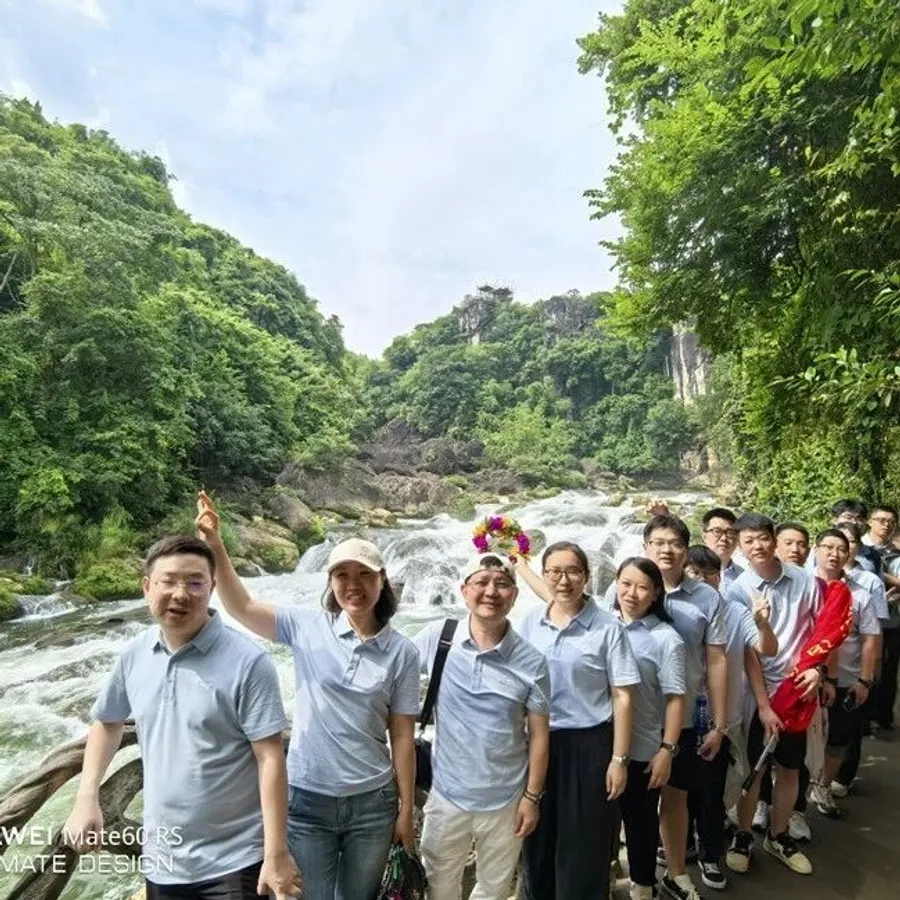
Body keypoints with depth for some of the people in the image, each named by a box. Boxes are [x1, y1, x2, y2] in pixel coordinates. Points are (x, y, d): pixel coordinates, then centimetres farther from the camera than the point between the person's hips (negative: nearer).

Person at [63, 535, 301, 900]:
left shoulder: (247, 662, -20)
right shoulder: (134, 655, -4)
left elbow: (270, 758, -19)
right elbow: (107, 722, 13)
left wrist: (276, 853, -19)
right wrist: (86, 798, 3)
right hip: (161, 859, 6)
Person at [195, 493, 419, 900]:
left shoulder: (401, 652, -8)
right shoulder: (307, 627, -8)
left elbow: (402, 736, -3)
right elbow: (241, 606, -14)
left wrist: (407, 809, 2)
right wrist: (215, 545, -26)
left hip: (372, 804, 1)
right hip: (306, 798, 0)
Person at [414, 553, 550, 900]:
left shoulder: (531, 661, -12)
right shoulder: (435, 638, -12)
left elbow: (539, 734, -4)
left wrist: (532, 796, -3)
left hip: (506, 802, 0)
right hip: (446, 796, 0)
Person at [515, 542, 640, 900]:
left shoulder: (608, 628, -12)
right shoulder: (531, 621, -1)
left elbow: (622, 697, -9)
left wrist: (619, 759, -9)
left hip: (588, 744, -3)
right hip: (537, 741, 4)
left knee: (583, 842, 10)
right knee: (537, 837, 19)